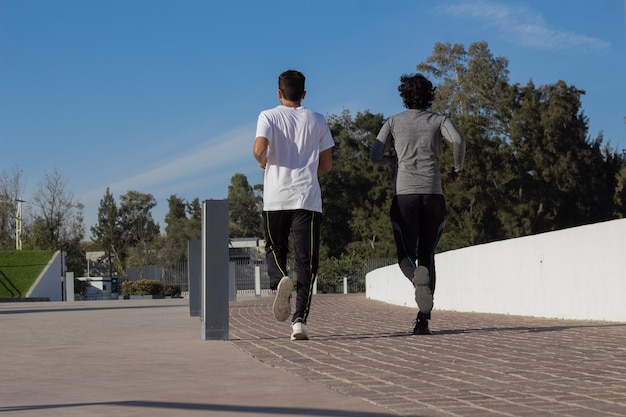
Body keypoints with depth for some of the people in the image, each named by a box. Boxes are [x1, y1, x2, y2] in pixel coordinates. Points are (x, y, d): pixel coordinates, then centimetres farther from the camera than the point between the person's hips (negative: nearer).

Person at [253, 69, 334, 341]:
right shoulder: (317, 120, 10)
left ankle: (280, 281, -15)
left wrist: (264, 162, 9)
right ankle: (300, 320, -8)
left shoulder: (269, 117, 3)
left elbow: (259, 149, -13)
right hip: (308, 198, 1)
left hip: (276, 198, 0)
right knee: (306, 260, 2)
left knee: (275, 248, 18)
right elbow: (326, 165, 11)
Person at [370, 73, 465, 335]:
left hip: (405, 195, -1)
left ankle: (420, 281, -29)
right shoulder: (439, 120, 12)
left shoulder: (394, 122, 12)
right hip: (433, 195, 1)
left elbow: (374, 156, 4)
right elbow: (458, 140, -9)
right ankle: (423, 319, 1)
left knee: (406, 255, 7)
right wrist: (457, 169, 8)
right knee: (427, 256, 10)